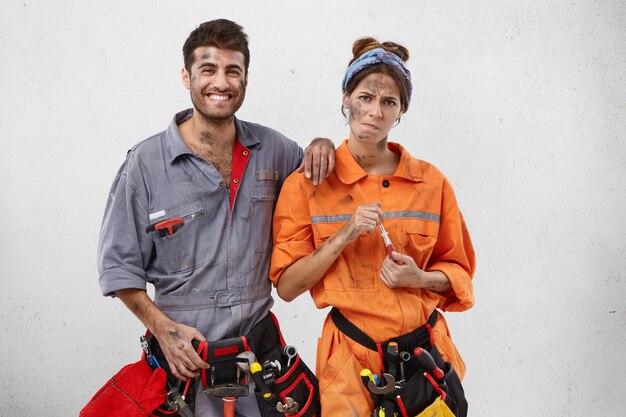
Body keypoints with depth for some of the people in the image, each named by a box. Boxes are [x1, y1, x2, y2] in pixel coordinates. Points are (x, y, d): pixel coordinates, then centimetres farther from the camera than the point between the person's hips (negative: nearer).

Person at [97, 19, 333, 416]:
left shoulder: (271, 149, 1)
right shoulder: (146, 162, -7)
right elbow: (119, 265, -3)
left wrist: (321, 145, -3)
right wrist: (164, 329, -14)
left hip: (259, 342, 3)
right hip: (185, 353, -3)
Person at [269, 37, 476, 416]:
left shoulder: (431, 182, 1)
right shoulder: (307, 185, -4)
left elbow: (458, 271, 10)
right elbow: (287, 286, -7)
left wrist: (421, 278, -11)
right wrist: (343, 236, -18)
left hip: (426, 352, 2)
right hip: (350, 358, -2)